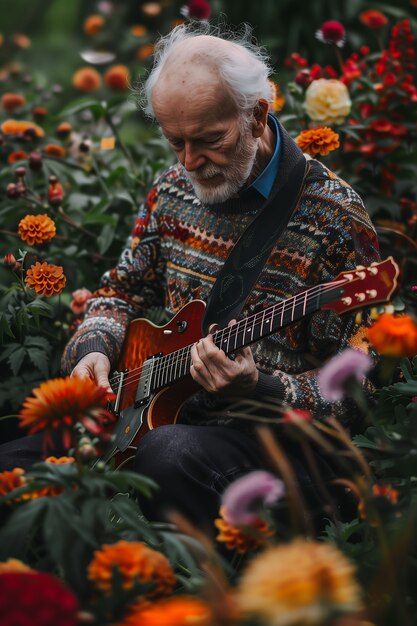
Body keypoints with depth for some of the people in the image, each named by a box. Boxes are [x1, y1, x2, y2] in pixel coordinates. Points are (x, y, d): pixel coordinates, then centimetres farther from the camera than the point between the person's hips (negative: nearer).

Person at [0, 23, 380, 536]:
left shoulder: (333, 218, -12)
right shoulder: (173, 190, 8)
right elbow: (123, 289, 22)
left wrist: (259, 389, -28)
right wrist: (94, 350, 0)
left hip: (269, 432, -6)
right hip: (162, 412, 6)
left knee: (169, 454, -38)